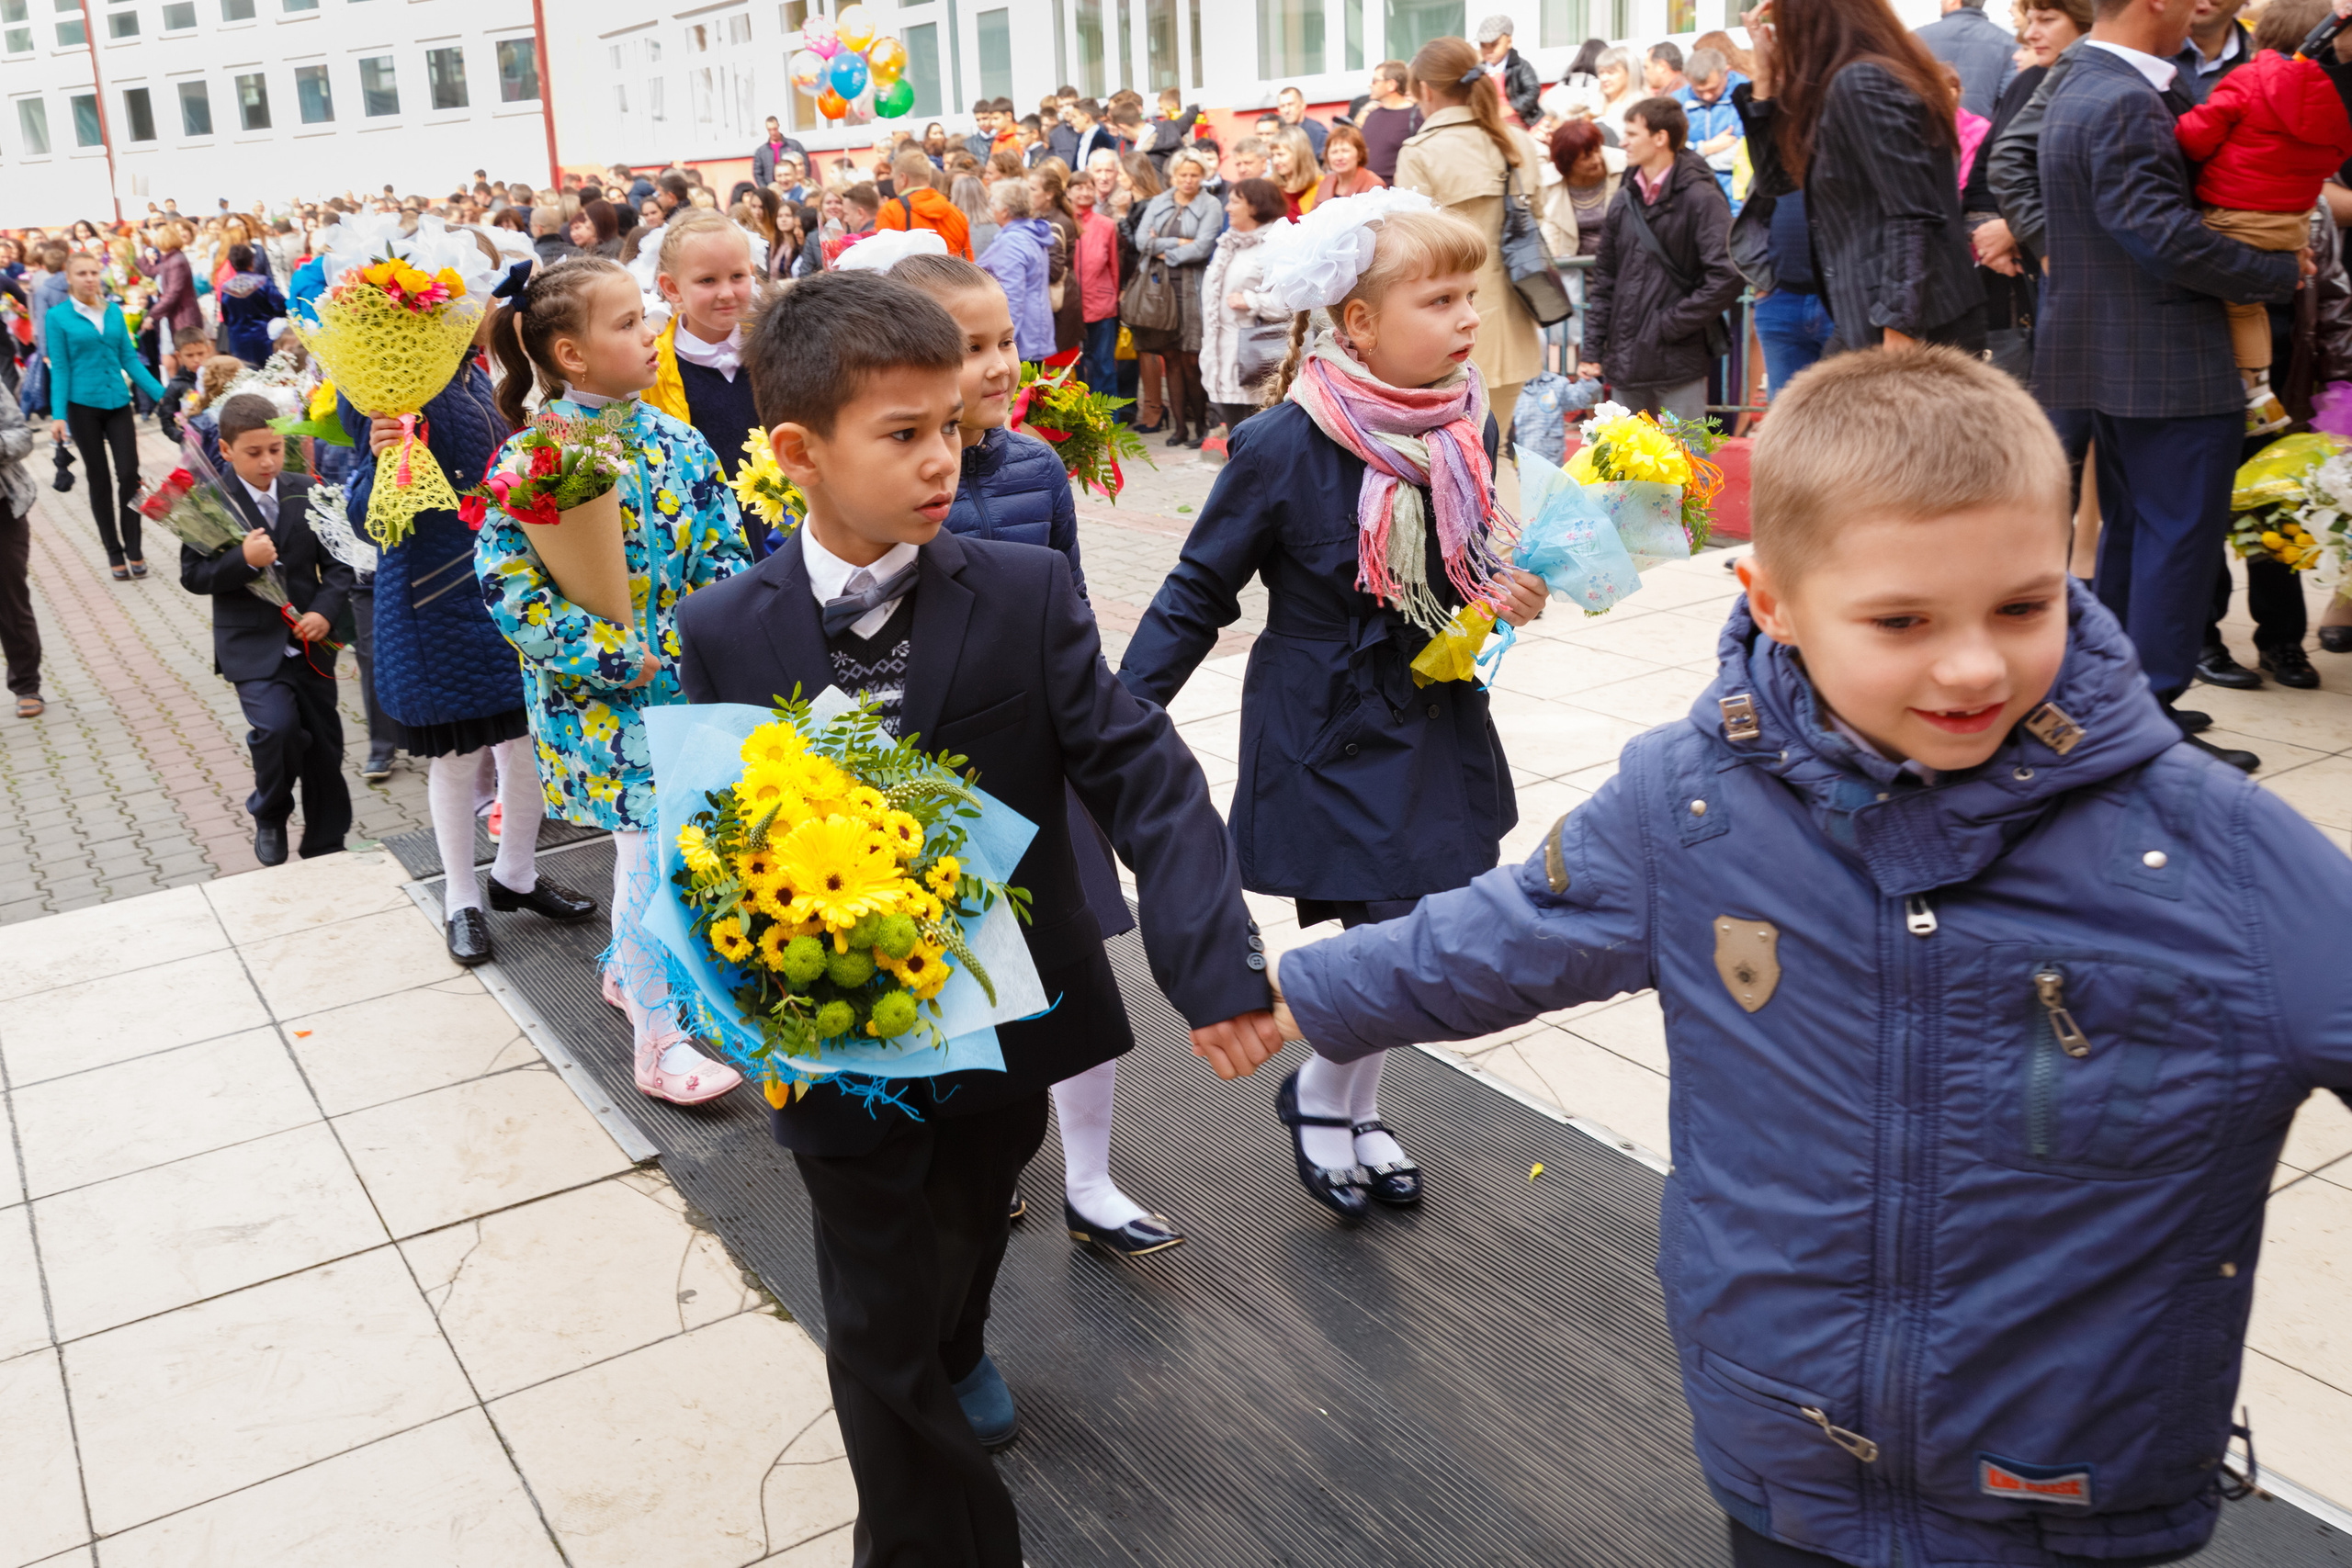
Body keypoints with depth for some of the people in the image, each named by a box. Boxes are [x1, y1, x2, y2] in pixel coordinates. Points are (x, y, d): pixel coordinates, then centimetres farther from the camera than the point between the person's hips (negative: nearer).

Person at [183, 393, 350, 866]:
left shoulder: (305, 493, 2)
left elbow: (337, 562, 6)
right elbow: (193, 575, -9)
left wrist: (326, 610, -11)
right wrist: (243, 559, -25)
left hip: (309, 642, 4)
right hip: (251, 646, -4)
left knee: (324, 745, 9)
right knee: (277, 727, -24)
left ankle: (325, 847, 25)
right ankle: (269, 816, 6)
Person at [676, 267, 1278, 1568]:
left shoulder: (1027, 595, -12)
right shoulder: (724, 639, -11)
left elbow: (1140, 774, -18)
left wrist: (1214, 960, -30)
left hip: (1008, 1021, 2)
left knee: (967, 1238, 30)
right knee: (881, 1342, 7)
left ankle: (958, 1354, 65)